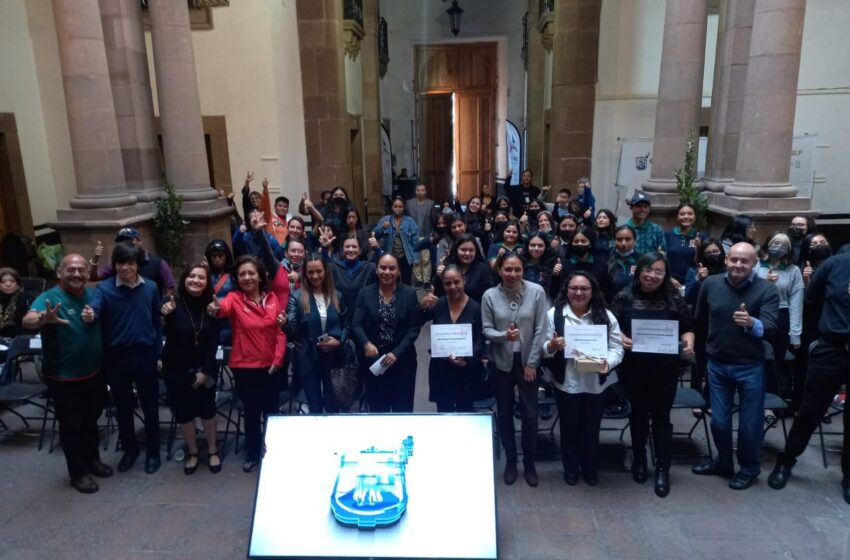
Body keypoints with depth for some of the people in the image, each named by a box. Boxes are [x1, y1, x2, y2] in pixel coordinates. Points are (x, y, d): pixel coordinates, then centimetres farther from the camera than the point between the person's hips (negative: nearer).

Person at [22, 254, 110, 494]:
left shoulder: (94, 295, 0)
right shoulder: (50, 298, -18)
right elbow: (27, 320, -36)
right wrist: (43, 318, -59)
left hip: (94, 373, 6)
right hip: (64, 378, -5)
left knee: (91, 420, 22)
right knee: (71, 425, 9)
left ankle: (92, 459, 41)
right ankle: (78, 472, 25)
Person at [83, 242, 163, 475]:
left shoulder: (150, 288, -1)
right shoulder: (104, 288, -5)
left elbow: (156, 322, 4)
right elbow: (93, 307, -25)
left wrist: (158, 353, 4)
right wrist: (89, 314, -48)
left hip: (145, 355, 0)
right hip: (117, 357, 0)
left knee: (150, 406, 10)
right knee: (123, 407, 14)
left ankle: (152, 451, 26)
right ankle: (129, 449, 34)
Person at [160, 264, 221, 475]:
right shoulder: (173, 304, -13)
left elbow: (214, 341, -6)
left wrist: (205, 371, -9)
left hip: (205, 368, 1)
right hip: (177, 369, -1)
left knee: (207, 410, 11)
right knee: (184, 412, 11)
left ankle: (212, 450, 30)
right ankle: (192, 452, 31)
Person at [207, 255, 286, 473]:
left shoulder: (272, 298, -1)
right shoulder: (235, 298, -9)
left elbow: (279, 332, 4)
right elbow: (225, 306, -33)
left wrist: (278, 358, -6)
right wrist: (215, 309, -56)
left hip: (272, 366, 2)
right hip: (245, 367, -2)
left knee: (271, 410, 14)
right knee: (252, 412, 10)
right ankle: (252, 455, 29)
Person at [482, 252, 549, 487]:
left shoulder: (537, 292, -11)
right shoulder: (489, 296, -8)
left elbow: (540, 330, -8)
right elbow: (486, 330, -4)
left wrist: (532, 363, -8)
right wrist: (503, 335, -26)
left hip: (527, 361, -1)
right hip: (501, 362, 1)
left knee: (530, 414, 5)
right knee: (504, 413, 12)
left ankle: (529, 464, 26)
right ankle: (510, 462, 31)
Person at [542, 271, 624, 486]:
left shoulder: (606, 316, -3)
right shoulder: (554, 314, -7)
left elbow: (617, 348, -3)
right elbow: (544, 349, -3)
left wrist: (607, 363, -22)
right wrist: (552, 345, -25)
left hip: (596, 383, 1)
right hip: (566, 383, -1)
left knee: (591, 428, 17)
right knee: (569, 427, 14)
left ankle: (591, 468, 38)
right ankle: (570, 468, 35)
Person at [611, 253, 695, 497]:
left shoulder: (674, 299, -2)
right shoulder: (624, 297, -3)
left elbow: (687, 328, 3)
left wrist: (689, 342, -18)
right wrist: (621, 339, -21)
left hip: (665, 368, 0)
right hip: (633, 367, 1)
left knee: (661, 416, 7)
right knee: (638, 413, 16)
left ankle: (662, 468, 20)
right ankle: (639, 460, 35)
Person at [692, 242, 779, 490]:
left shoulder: (767, 290, -14)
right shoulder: (710, 284, -5)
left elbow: (770, 328, -25)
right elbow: (700, 319, 11)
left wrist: (751, 323, -46)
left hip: (750, 366, -2)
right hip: (717, 364, 3)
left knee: (749, 422, 11)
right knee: (718, 421, 14)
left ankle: (749, 468, 33)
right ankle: (723, 461, 37)